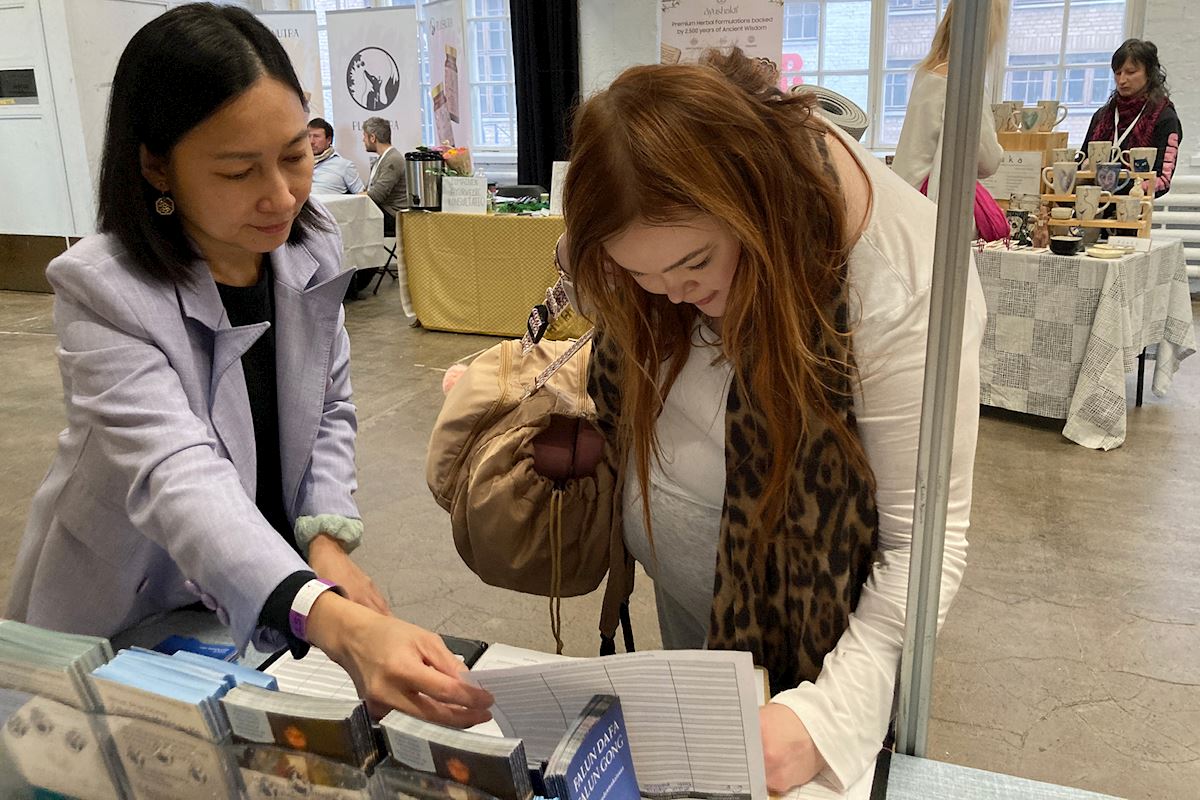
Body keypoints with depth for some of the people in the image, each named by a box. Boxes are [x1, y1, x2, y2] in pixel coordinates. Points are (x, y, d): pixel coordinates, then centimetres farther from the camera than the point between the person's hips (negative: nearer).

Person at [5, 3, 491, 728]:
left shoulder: (312, 248, -11)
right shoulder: (102, 293, -27)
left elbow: (330, 410, 0)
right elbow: (180, 479, -40)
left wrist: (327, 540, -17)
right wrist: (340, 625, -56)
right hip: (129, 622, -4)